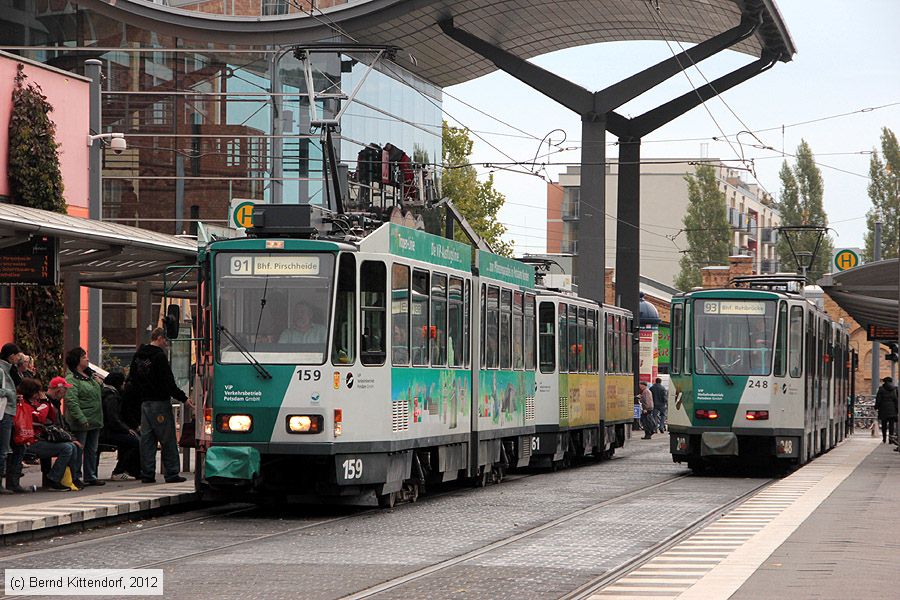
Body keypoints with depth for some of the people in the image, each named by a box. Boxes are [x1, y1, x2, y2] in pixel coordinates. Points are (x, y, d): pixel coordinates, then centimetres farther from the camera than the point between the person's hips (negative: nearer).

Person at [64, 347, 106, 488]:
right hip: (81, 422, -9)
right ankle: (75, 477, 1)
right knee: (78, 449, -4)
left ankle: (90, 476, 21)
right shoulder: (71, 379, -14)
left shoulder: (89, 375, 15)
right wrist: (81, 418, -26)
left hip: (94, 420, 9)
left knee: (92, 450, 13)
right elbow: (71, 401, -22)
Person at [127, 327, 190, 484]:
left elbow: (132, 380, 17)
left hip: (145, 403, 7)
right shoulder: (159, 356, -13)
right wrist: (183, 399, -9)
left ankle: (147, 474, 6)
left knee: (146, 439, 8)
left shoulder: (138, 356, 12)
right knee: (168, 441, -2)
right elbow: (168, 382, -15)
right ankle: (171, 473, -1)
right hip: (160, 402, -7)